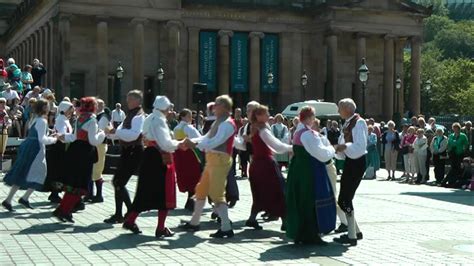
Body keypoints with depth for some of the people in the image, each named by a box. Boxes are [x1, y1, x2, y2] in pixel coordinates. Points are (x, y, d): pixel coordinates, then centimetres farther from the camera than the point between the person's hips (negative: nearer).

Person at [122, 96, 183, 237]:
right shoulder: (159, 120, -14)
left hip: (149, 156, 9)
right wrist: (179, 143, -7)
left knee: (146, 192, 15)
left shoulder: (149, 119, 15)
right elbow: (165, 144, -20)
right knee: (164, 193, 0)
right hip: (160, 158, -9)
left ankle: (130, 220, 16)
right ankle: (161, 228, 4)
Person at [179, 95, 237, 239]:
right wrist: (193, 141, -1)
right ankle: (194, 222, 29)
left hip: (220, 160, -10)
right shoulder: (218, 121, 17)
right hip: (212, 159, 10)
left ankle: (226, 228, -8)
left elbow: (215, 142, -23)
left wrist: (195, 144, -22)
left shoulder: (227, 123, -14)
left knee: (216, 193, -11)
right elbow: (207, 137, 15)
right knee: (201, 189, 16)